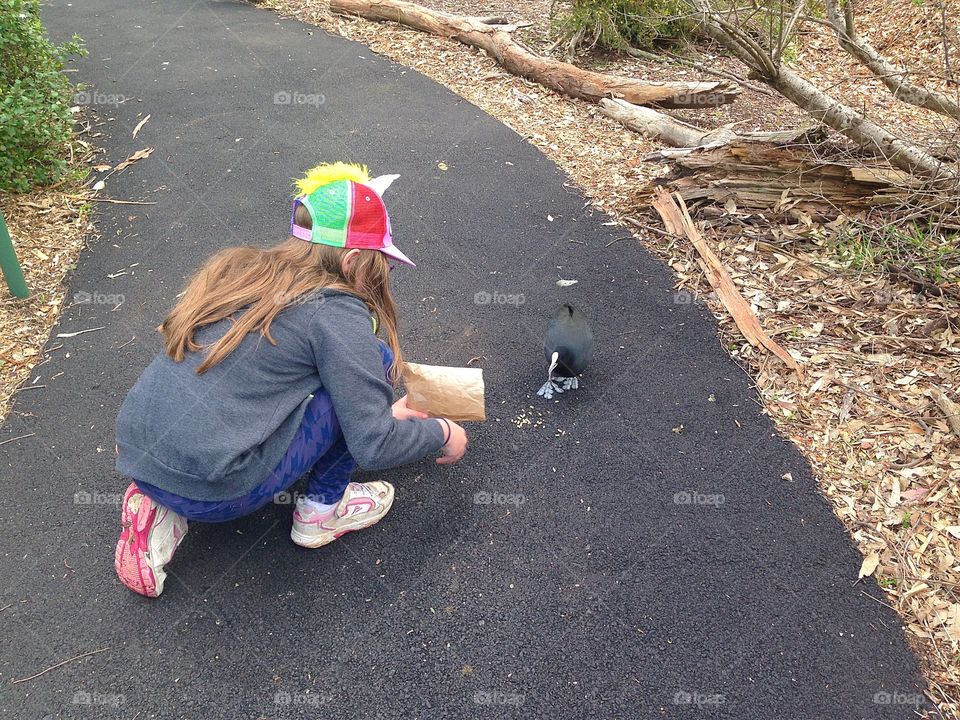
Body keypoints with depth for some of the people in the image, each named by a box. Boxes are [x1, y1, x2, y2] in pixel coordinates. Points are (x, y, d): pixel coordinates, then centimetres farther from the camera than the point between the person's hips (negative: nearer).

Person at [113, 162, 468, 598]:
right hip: (210, 492, -7)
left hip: (134, 457, 7)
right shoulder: (336, 313, -10)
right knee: (376, 359, 0)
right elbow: (374, 447, -11)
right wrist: (442, 433, 9)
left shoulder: (242, 270, 13)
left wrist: (379, 411, 33)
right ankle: (322, 509, 15)